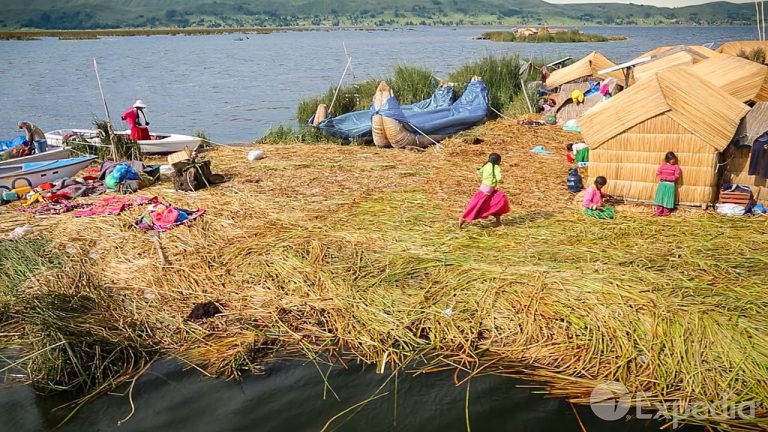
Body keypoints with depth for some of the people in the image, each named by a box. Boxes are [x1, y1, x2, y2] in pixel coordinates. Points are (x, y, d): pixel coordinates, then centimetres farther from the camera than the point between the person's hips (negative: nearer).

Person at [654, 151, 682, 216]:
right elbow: (658, 173, 8)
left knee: (668, 199, 2)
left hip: (670, 185, -2)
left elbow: (676, 176, -8)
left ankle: (666, 212, 11)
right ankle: (659, 212, 6)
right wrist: (660, 177, -13)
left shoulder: (676, 166, -3)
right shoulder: (663, 165, 3)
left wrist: (668, 178, -19)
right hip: (662, 184, 2)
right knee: (660, 198, 1)